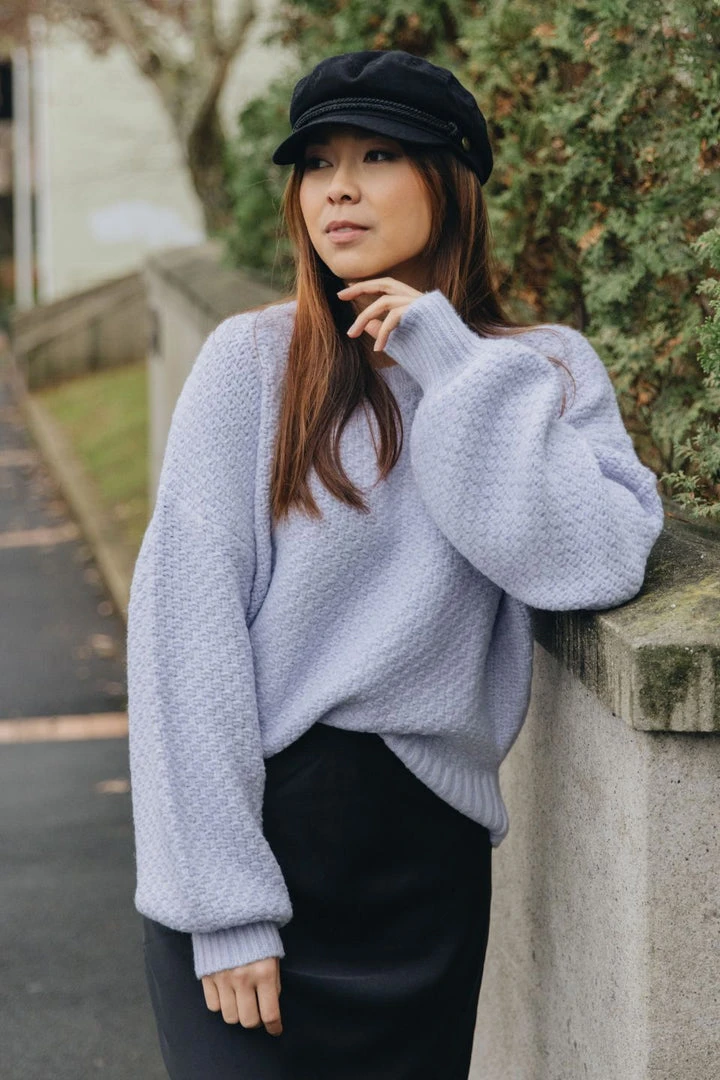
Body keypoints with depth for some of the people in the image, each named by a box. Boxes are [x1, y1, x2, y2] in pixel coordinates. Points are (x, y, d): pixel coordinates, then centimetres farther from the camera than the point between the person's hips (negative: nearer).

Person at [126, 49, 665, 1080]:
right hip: (251, 815, -1)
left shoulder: (548, 370, 3)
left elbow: (591, 566, -15)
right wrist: (223, 900, -13)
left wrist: (453, 369, -12)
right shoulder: (253, 359, -2)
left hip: (426, 849, 2)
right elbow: (185, 616, -8)